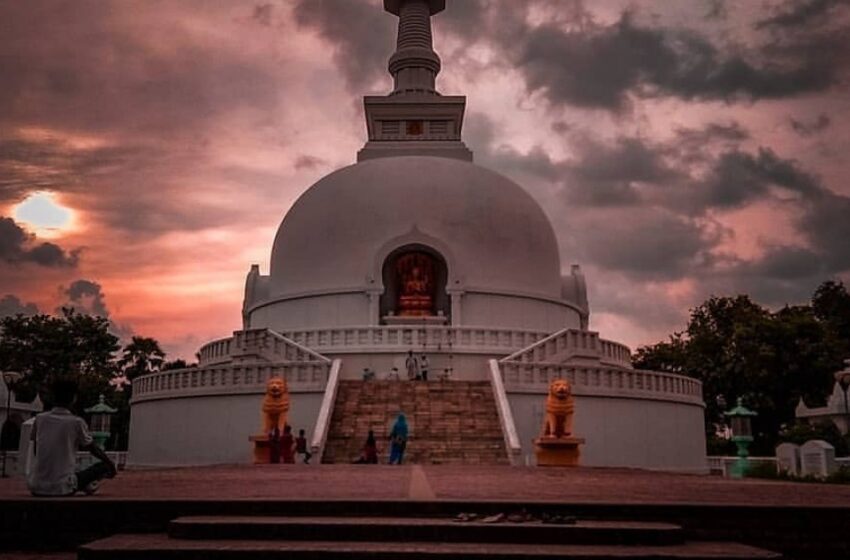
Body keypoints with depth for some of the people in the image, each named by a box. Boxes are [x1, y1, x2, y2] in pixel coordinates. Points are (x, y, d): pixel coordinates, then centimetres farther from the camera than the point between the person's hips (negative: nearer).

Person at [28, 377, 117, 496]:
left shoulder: (39, 419, 4)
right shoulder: (76, 422, -7)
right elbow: (94, 450, 7)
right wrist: (111, 464, 25)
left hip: (36, 488, 4)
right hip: (62, 489, -4)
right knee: (104, 466, 12)